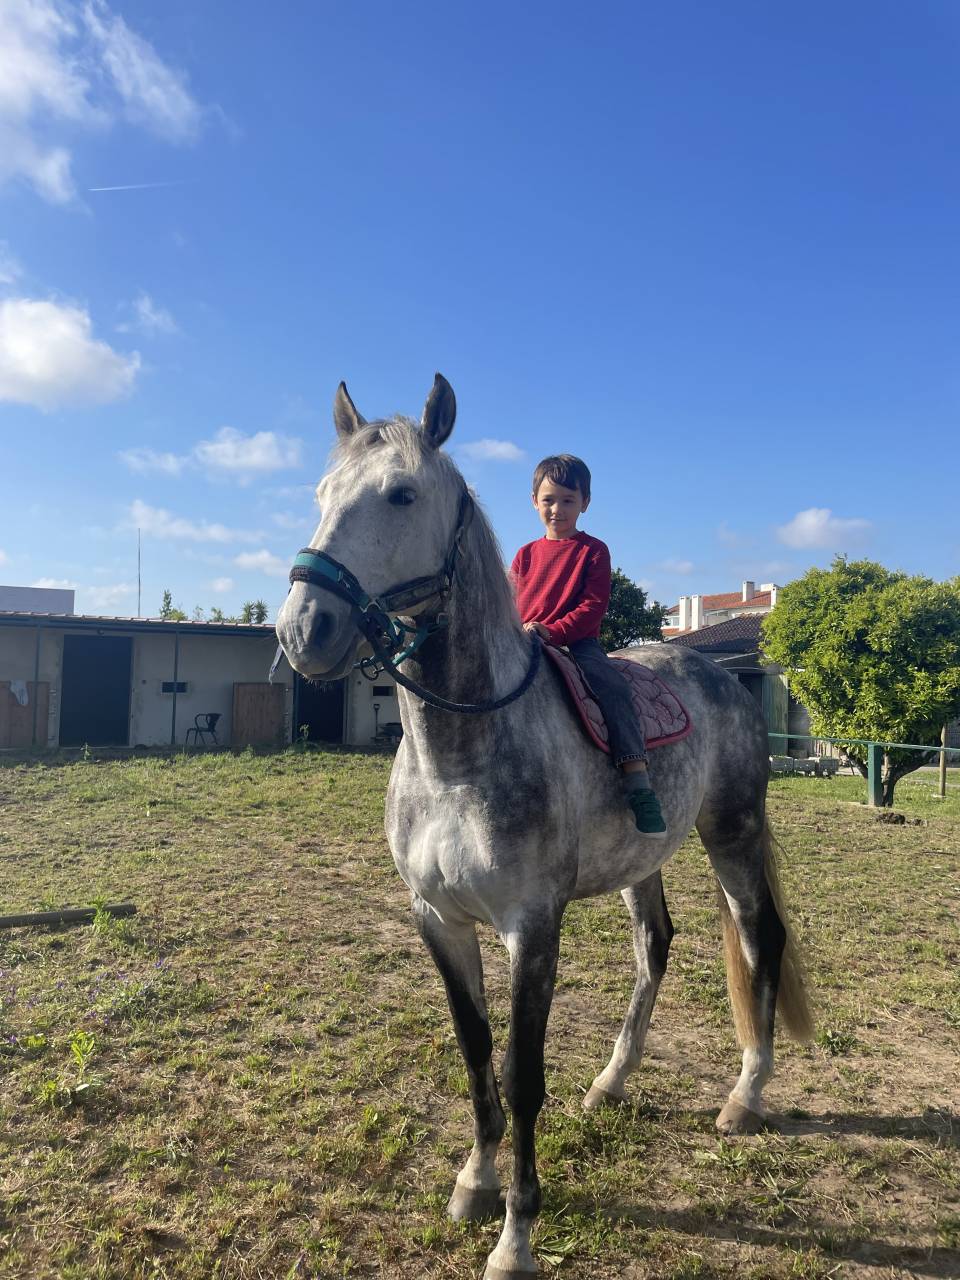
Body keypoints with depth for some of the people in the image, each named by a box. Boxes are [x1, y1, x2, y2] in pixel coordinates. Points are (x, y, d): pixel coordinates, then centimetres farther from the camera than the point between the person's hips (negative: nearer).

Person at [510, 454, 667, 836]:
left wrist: (552, 631, -19)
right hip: (525, 646, 4)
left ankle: (638, 782, -31)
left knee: (613, 686, -29)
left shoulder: (593, 550, 6)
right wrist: (518, 631, -8)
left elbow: (594, 607, -5)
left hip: (577, 641, -3)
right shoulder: (526, 554, 18)